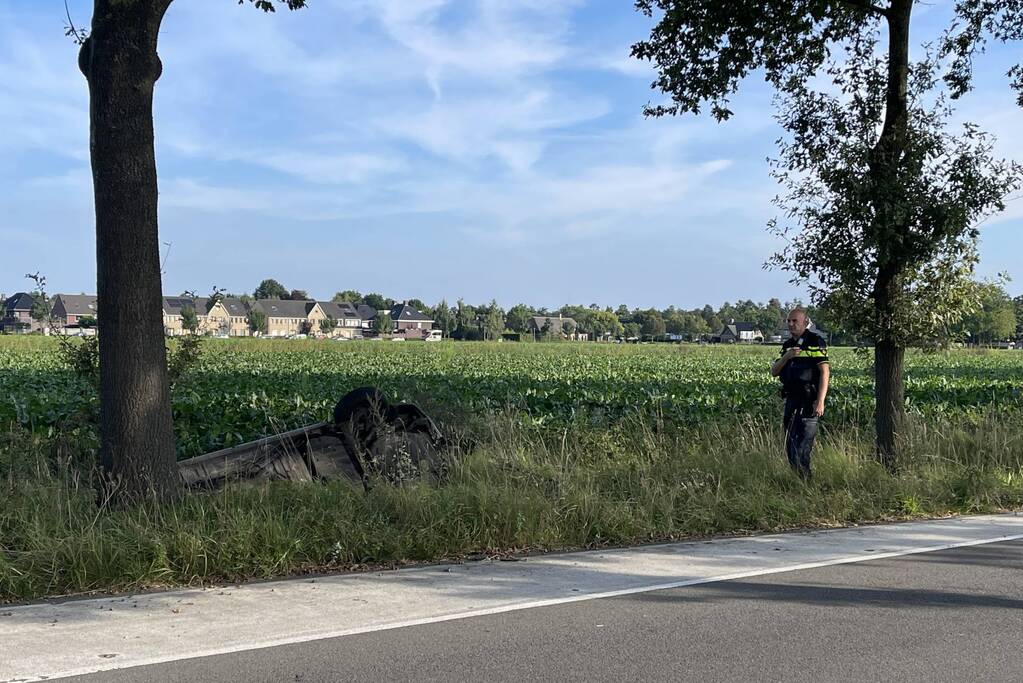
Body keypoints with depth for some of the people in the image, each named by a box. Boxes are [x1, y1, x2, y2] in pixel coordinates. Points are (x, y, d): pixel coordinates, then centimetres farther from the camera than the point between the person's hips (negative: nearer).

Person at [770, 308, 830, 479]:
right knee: (790, 444, 9)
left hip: (809, 400, -8)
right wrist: (786, 357, -7)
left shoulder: (815, 342, -6)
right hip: (791, 399, 8)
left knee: (803, 445, -13)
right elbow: (774, 372, 12)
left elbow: (824, 372, -13)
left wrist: (820, 401, -22)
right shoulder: (788, 344, 17)